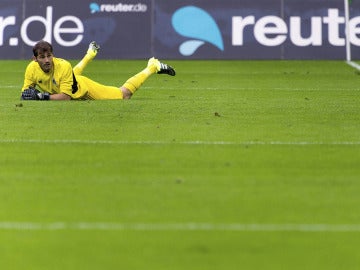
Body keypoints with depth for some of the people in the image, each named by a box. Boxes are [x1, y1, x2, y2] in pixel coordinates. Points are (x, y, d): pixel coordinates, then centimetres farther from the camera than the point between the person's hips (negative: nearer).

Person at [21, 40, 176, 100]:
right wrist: (26, 94, -39)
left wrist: (43, 96, -48)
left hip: (83, 88, -6)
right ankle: (91, 53, 70)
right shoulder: (32, 68, -30)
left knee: (124, 94, 2)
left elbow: (66, 96, -39)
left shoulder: (63, 66, -41)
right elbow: (26, 90, -16)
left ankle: (153, 67, 21)